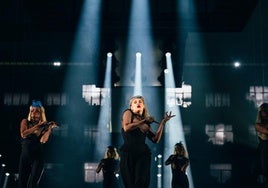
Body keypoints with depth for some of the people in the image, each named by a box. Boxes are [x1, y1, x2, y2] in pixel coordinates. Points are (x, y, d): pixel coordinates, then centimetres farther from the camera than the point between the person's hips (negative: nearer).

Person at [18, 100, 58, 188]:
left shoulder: (44, 126, 0)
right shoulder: (25, 121, 5)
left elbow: (43, 140, -16)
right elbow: (23, 134, -13)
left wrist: (50, 128, -19)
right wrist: (37, 126, -16)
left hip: (38, 157, -2)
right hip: (25, 156, 3)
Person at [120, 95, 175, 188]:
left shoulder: (146, 124, 19)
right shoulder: (128, 113, 9)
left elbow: (155, 139, 11)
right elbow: (126, 128, -10)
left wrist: (163, 122, 12)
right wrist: (144, 121, -5)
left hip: (143, 153, 2)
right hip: (127, 153, -2)